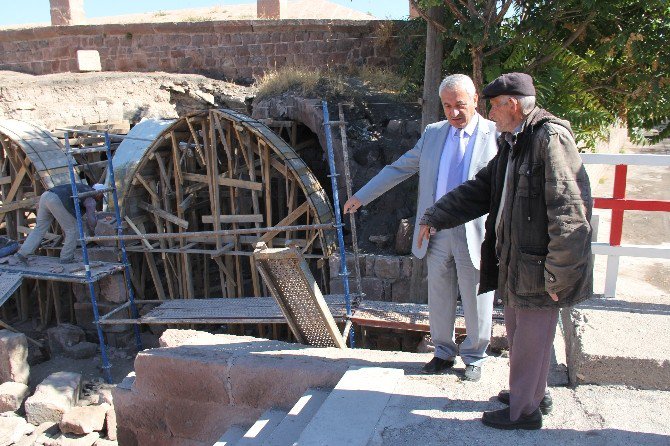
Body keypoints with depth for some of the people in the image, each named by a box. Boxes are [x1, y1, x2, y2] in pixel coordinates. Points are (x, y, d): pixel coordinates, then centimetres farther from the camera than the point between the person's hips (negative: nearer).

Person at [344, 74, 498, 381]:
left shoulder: (497, 135, -4)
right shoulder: (433, 133, 9)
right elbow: (400, 168, 13)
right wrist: (362, 195, 11)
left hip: (475, 234, -4)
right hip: (436, 232, 4)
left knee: (476, 301, 8)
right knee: (439, 298, 14)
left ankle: (474, 357, 29)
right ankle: (444, 352, 33)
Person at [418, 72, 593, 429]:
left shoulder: (551, 137, -18)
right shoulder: (512, 143, 12)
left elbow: (569, 212, -22)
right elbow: (480, 189, 19)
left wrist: (558, 276, -21)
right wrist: (435, 217, 14)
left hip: (538, 265, -9)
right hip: (513, 259, 9)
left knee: (530, 340, 6)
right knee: (517, 333, 22)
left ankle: (524, 411, 24)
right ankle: (532, 394, 42)